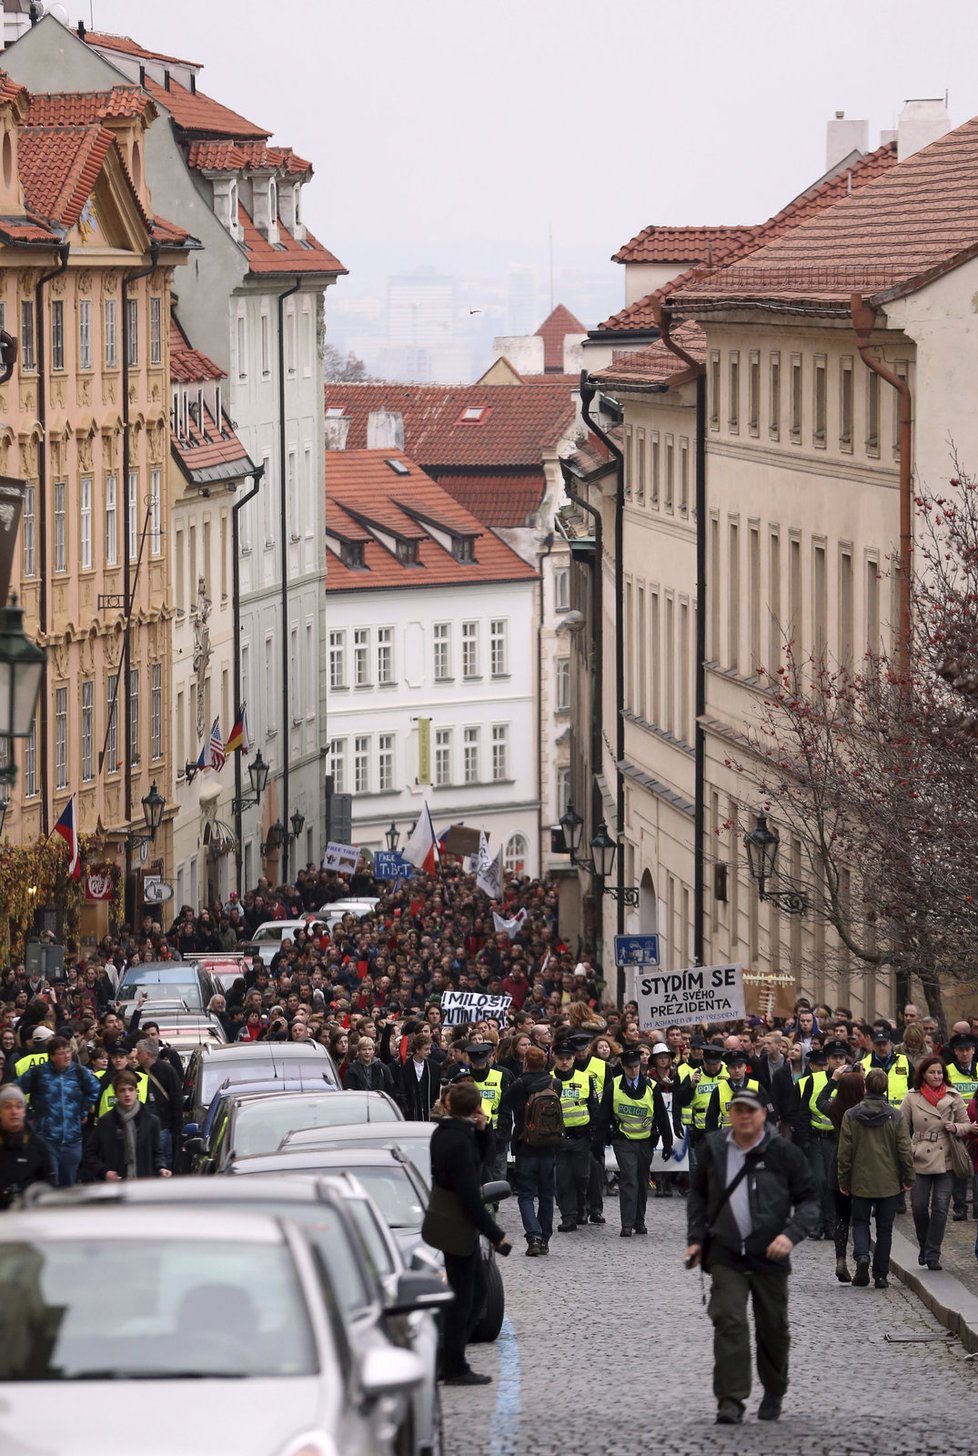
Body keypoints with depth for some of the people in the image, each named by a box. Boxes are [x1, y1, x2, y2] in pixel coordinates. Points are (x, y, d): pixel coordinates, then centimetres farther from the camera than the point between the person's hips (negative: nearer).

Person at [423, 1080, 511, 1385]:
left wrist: (480, 1132, 2)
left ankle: (448, 1359, 21)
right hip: (458, 1227, -9)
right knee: (462, 1297, 1)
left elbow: (476, 1161, 19)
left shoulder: (443, 1133, 5)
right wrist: (495, 1234, -16)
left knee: (475, 1289, 18)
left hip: (443, 1219, 9)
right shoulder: (460, 1140, -23)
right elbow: (470, 1196, -23)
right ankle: (454, 1368, 9)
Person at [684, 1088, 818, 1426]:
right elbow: (698, 1196, 18)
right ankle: (730, 1401, -14)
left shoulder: (784, 1153, -4)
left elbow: (808, 1201, -1)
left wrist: (791, 1234, -17)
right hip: (725, 1255, 1)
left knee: (773, 1329, 11)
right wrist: (696, 1239, 9)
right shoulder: (713, 1149, 3)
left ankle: (774, 1394, 32)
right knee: (729, 1323, -13)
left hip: (769, 1257, -1)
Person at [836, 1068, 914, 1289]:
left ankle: (861, 1255, -15)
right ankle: (881, 1275, 10)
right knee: (884, 1228, 10)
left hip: (860, 1181, 0)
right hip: (889, 1182, 0)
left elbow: (845, 1152, -3)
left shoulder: (851, 1116, -5)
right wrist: (908, 1179, 7)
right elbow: (905, 1150, -4)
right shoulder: (895, 1116, -6)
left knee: (860, 1222, 13)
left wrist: (843, 1180, 7)